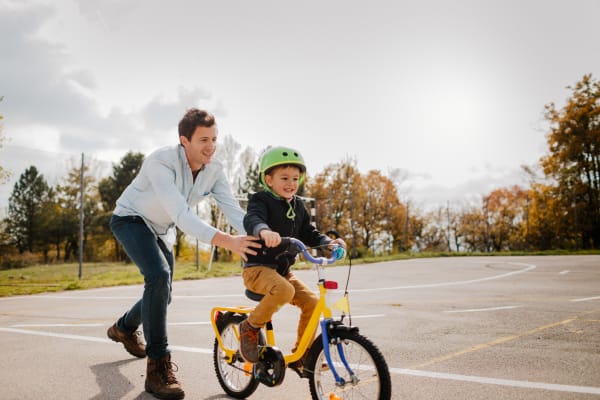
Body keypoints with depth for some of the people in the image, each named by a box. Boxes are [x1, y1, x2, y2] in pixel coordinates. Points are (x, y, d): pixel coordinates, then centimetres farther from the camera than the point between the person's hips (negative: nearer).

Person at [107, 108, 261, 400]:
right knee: (159, 275, -31)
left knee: (161, 292, 14)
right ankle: (158, 367, -22)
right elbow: (181, 215, -44)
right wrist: (226, 241, -56)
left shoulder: (214, 170, -16)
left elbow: (233, 210, -22)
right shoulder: (161, 162, -34)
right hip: (131, 220, -7)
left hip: (161, 229, 7)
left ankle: (124, 328, 48)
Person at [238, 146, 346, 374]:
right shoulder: (261, 200, -10)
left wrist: (328, 242, -4)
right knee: (284, 290, -35)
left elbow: (308, 234, 16)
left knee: (312, 302, -10)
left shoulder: (298, 206, 12)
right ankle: (250, 326, -10)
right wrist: (264, 231, -54)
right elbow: (251, 219, -31)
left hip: (283, 270, 7)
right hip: (257, 268, -7)